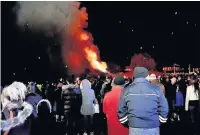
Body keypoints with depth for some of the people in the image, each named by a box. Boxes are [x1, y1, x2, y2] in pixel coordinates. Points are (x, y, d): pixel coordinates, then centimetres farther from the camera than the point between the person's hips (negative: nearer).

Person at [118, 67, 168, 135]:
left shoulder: (126, 91, -2)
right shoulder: (156, 89, -4)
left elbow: (121, 111, 4)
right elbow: (164, 109, 0)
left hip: (134, 129, 1)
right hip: (153, 129, 0)